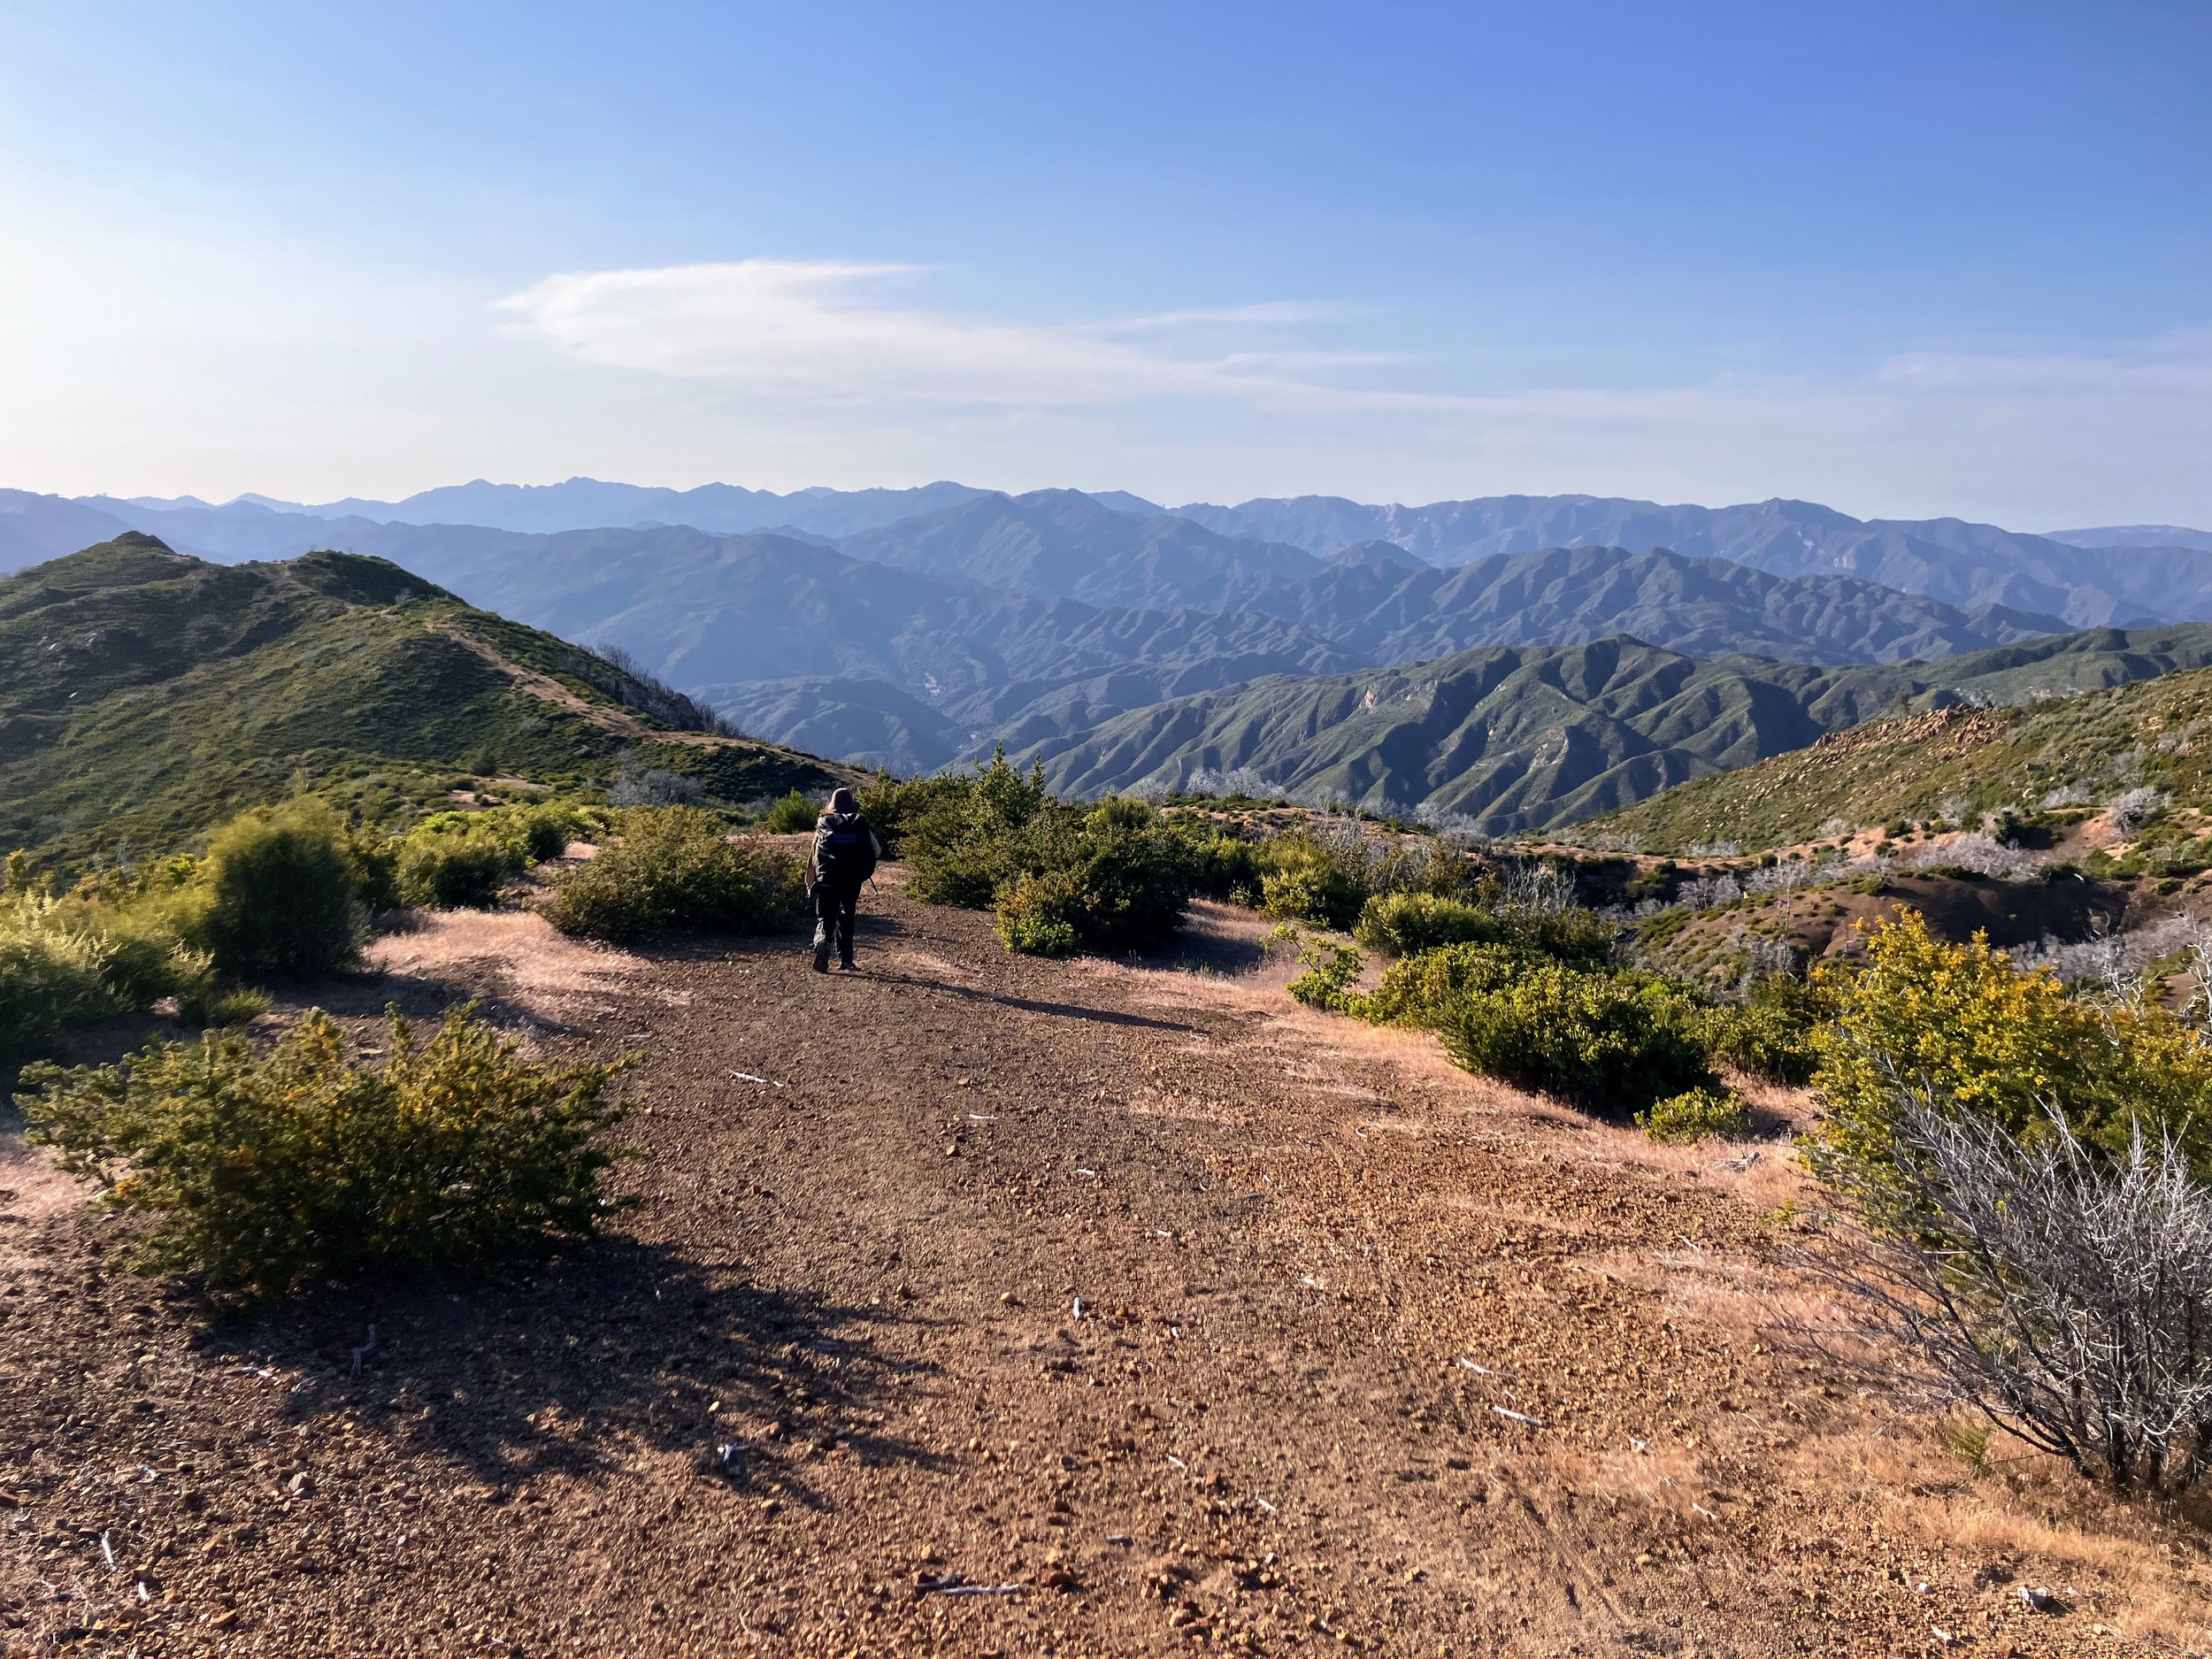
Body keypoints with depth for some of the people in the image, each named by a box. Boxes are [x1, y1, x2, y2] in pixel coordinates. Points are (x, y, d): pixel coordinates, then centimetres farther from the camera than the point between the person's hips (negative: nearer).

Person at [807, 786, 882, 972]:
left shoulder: (824, 822, 5)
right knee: (846, 917, 18)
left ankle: (822, 942, -29)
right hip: (852, 881, 1)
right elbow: (877, 851, 9)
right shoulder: (860, 823, 5)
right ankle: (845, 959, 16)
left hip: (826, 879, -1)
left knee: (825, 917, 2)